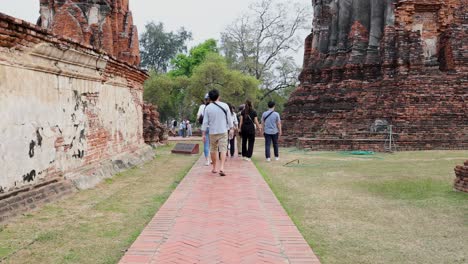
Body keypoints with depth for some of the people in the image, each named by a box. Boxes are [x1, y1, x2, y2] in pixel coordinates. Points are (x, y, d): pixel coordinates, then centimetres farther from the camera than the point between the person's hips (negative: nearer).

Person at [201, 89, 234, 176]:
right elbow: (229, 119, 1)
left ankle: (214, 168, 24)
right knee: (223, 150, -3)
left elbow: (205, 122, -2)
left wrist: (203, 134, 3)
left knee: (213, 150, 15)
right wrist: (231, 129, 13)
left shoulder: (208, 108, -3)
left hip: (212, 132, 1)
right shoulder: (225, 106, -4)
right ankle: (221, 168, -19)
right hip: (223, 131, -1)